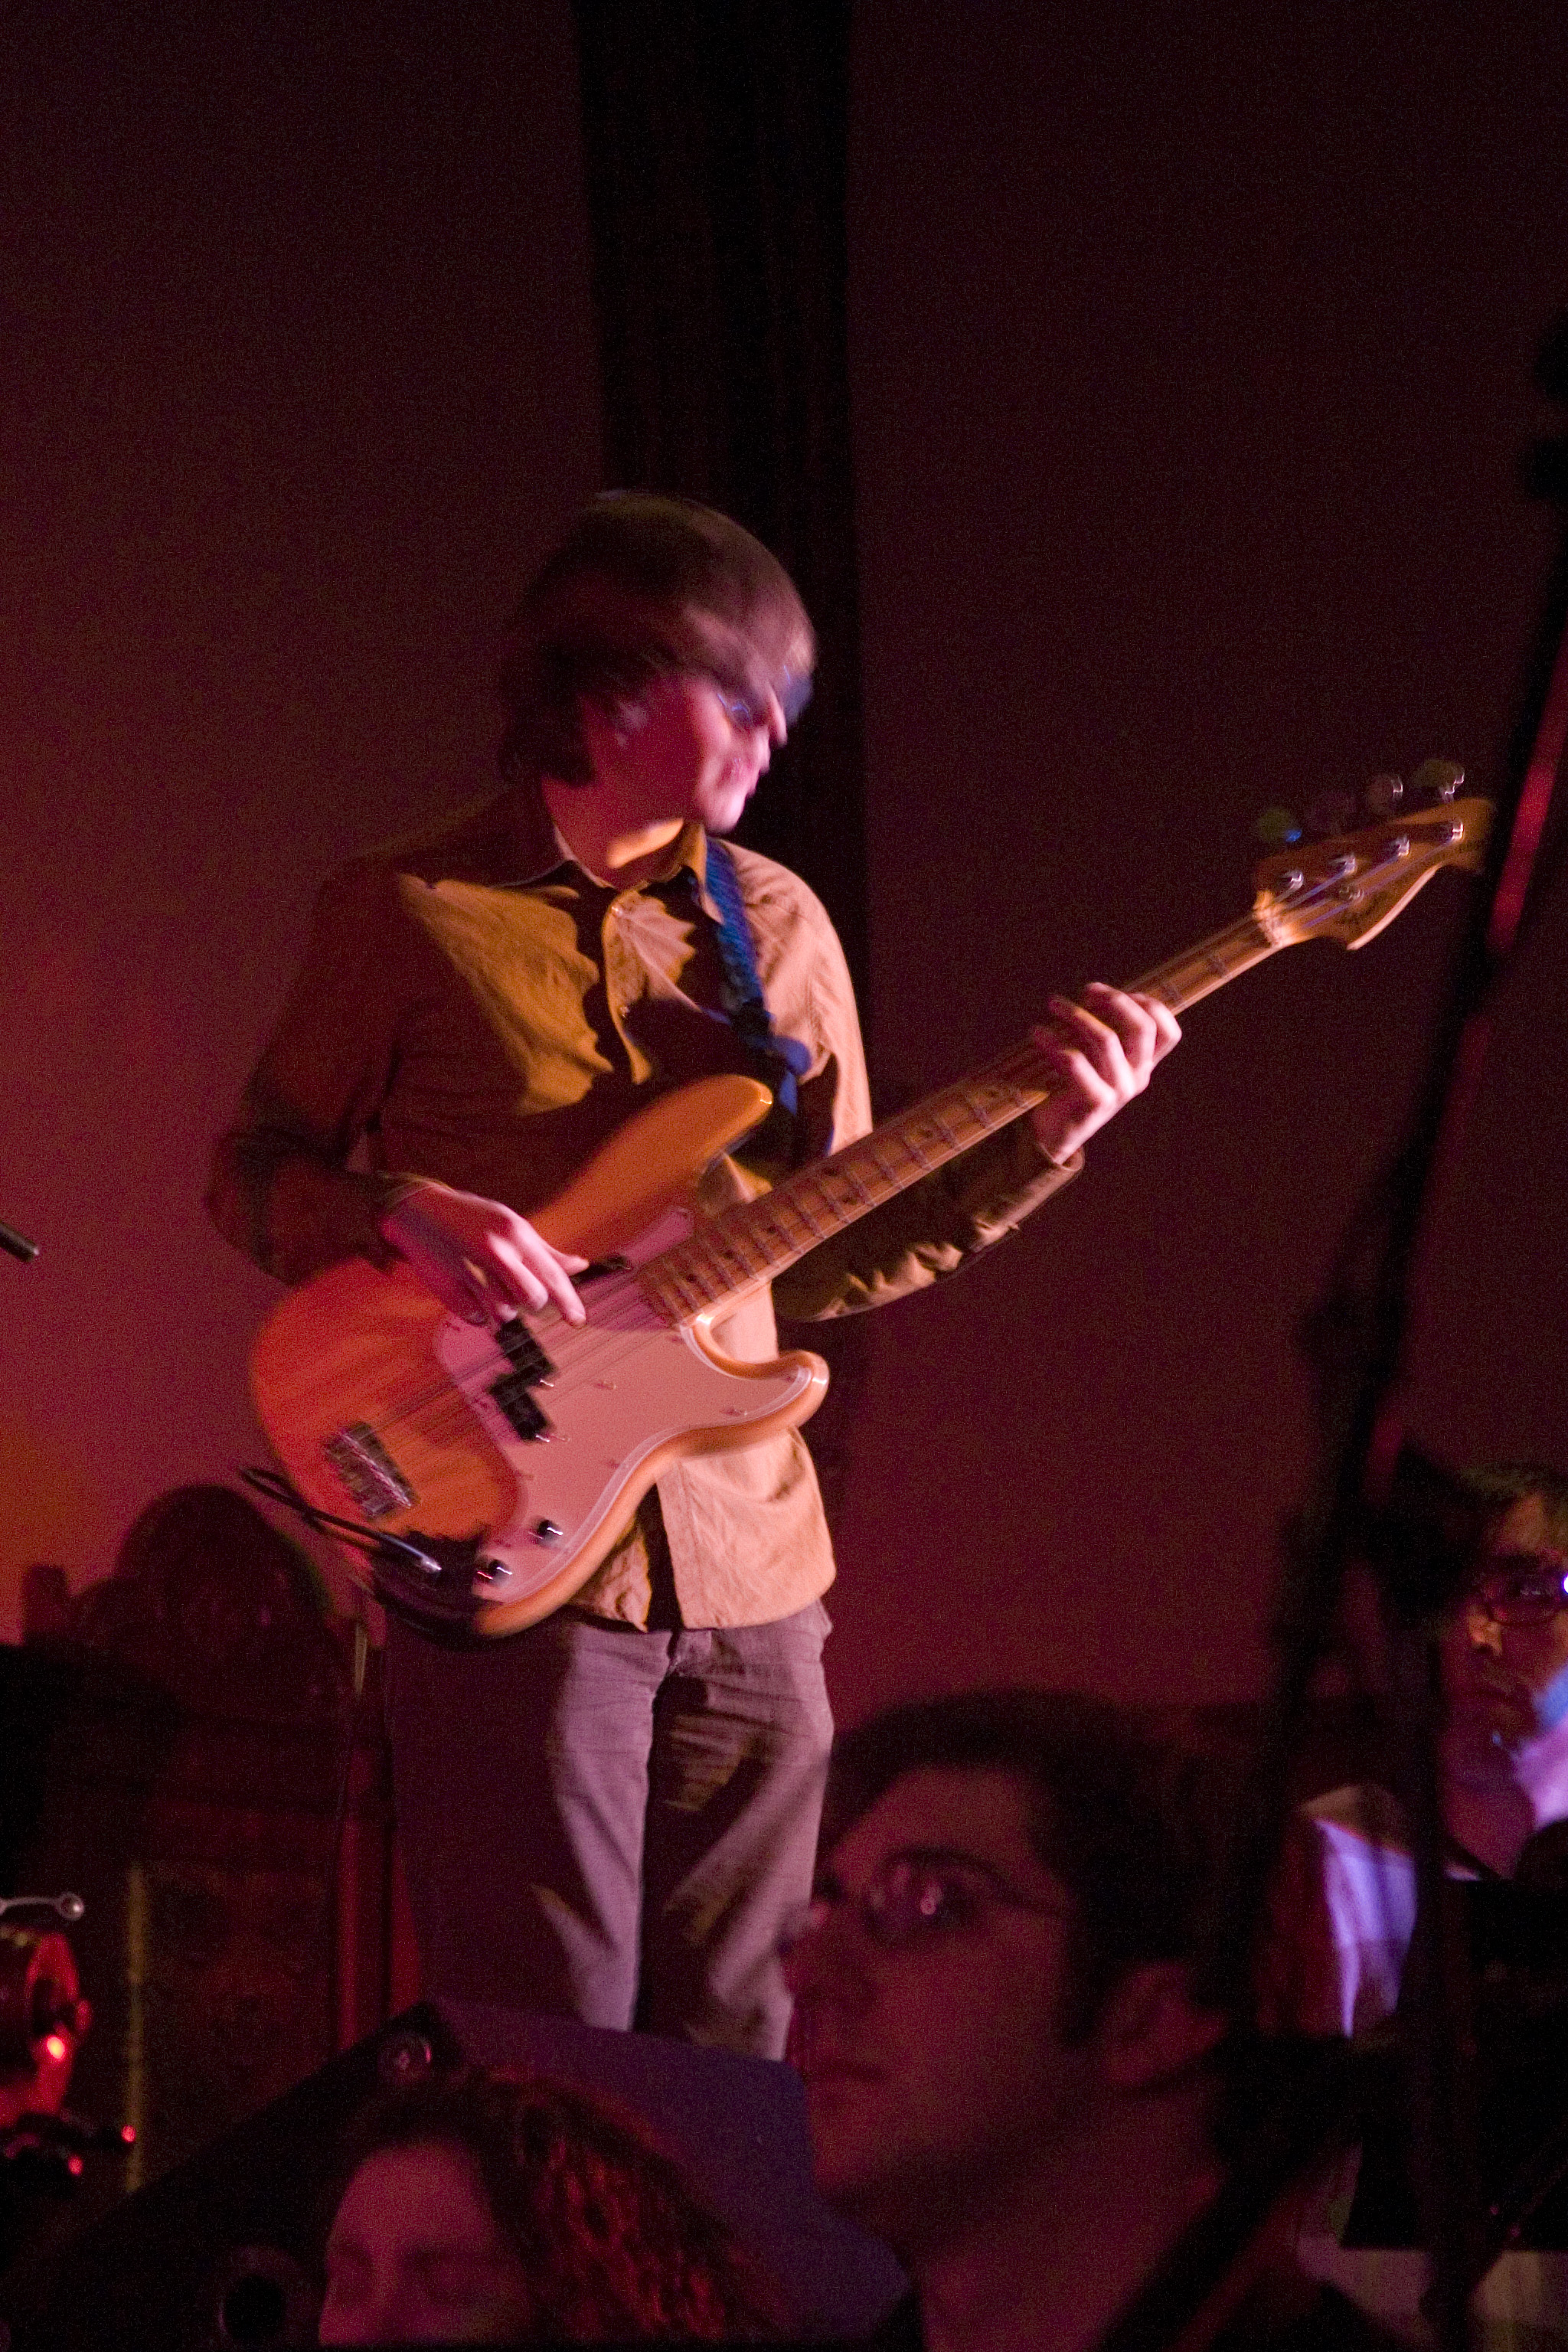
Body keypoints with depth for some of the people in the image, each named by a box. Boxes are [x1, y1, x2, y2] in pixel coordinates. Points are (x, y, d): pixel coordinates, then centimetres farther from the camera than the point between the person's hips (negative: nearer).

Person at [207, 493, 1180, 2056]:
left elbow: (827, 1258, 12)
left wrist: (1038, 1137, -1)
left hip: (746, 1564, 4)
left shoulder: (775, 927, 11)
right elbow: (254, 1172, 5)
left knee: (733, 2055, 8)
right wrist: (403, 1212, -15)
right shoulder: (408, 916, 0)